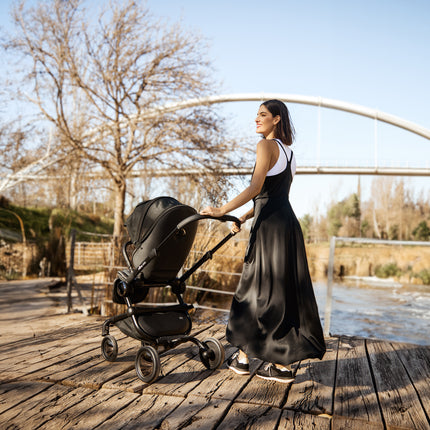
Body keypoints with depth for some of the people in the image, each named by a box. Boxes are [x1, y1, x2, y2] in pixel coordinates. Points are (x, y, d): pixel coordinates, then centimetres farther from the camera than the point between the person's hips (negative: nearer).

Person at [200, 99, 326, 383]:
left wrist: (222, 211, -17)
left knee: (265, 292, -1)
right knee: (285, 290, 10)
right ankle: (282, 361, 18)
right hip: (287, 222, 9)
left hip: (271, 225, -9)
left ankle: (243, 357, 14)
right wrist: (244, 218, 23)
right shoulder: (288, 152, 20)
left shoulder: (267, 145, -7)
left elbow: (256, 188, -20)